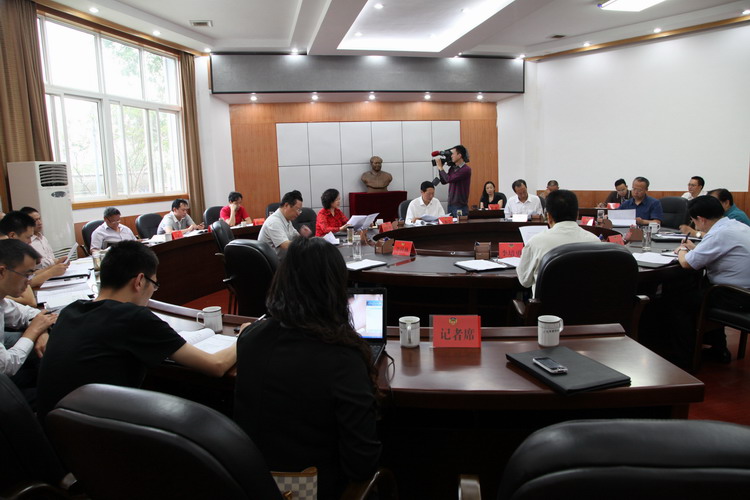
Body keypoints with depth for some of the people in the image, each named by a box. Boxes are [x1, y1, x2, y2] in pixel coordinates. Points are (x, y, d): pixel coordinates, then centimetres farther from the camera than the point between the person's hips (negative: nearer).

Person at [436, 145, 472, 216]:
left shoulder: (466, 169, -14)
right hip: (450, 204, 7)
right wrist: (439, 168, 6)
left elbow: (449, 179, -19)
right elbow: (443, 181, 16)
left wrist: (440, 167, -7)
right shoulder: (452, 168, 10)